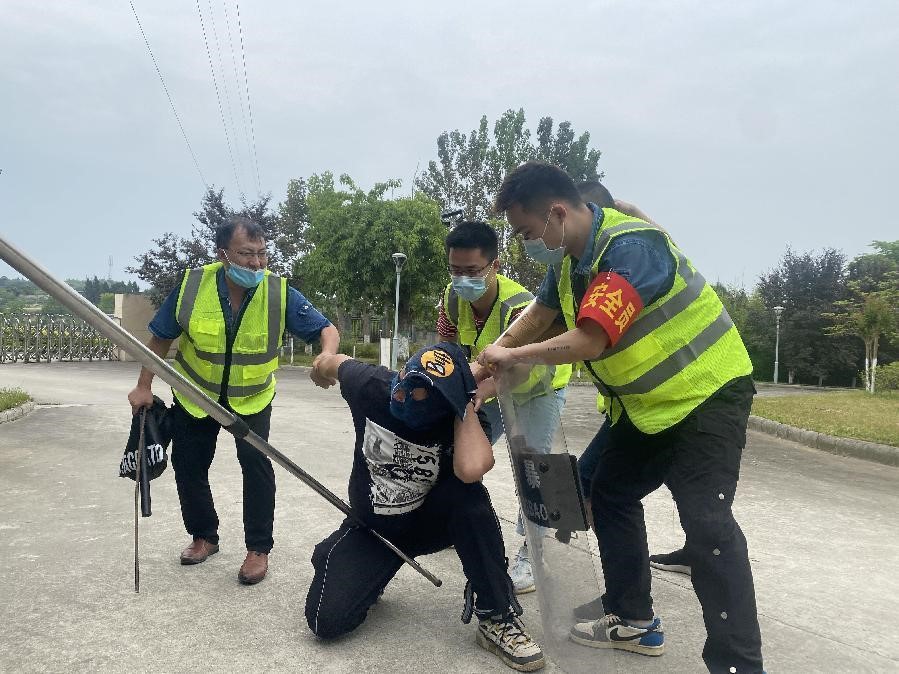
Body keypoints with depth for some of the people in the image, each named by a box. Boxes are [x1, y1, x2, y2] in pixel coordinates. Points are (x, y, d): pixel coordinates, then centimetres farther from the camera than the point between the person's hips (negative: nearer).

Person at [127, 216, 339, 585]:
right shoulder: (192, 286, -21)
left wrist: (327, 356, -43)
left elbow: (326, 330, -20)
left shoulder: (280, 293, -23)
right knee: (188, 465, 10)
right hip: (195, 393, 2)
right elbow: (160, 338, -5)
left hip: (252, 397, -2)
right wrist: (143, 387, -5)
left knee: (256, 461, -17)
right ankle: (204, 537, 33)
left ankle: (259, 548, 0)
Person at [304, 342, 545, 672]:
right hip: (371, 527, 2)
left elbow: (471, 469, -50)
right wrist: (323, 364, 25)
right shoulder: (371, 385, -22)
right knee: (326, 620, -17)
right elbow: (338, 362, 2)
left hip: (431, 522, -1)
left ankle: (496, 617, -18)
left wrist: (464, 402, -37)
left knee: (468, 495, -35)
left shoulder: (461, 420, -27)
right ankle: (371, 574, 19)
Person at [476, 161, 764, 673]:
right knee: (611, 495, 14)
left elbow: (588, 342, -32)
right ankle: (633, 621, 28)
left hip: (707, 394, -9)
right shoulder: (570, 256, 1)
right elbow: (539, 314, 14)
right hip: (644, 402, 9)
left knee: (706, 522, -16)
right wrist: (484, 366, 8)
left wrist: (510, 357, -18)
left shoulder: (630, 247, -28)